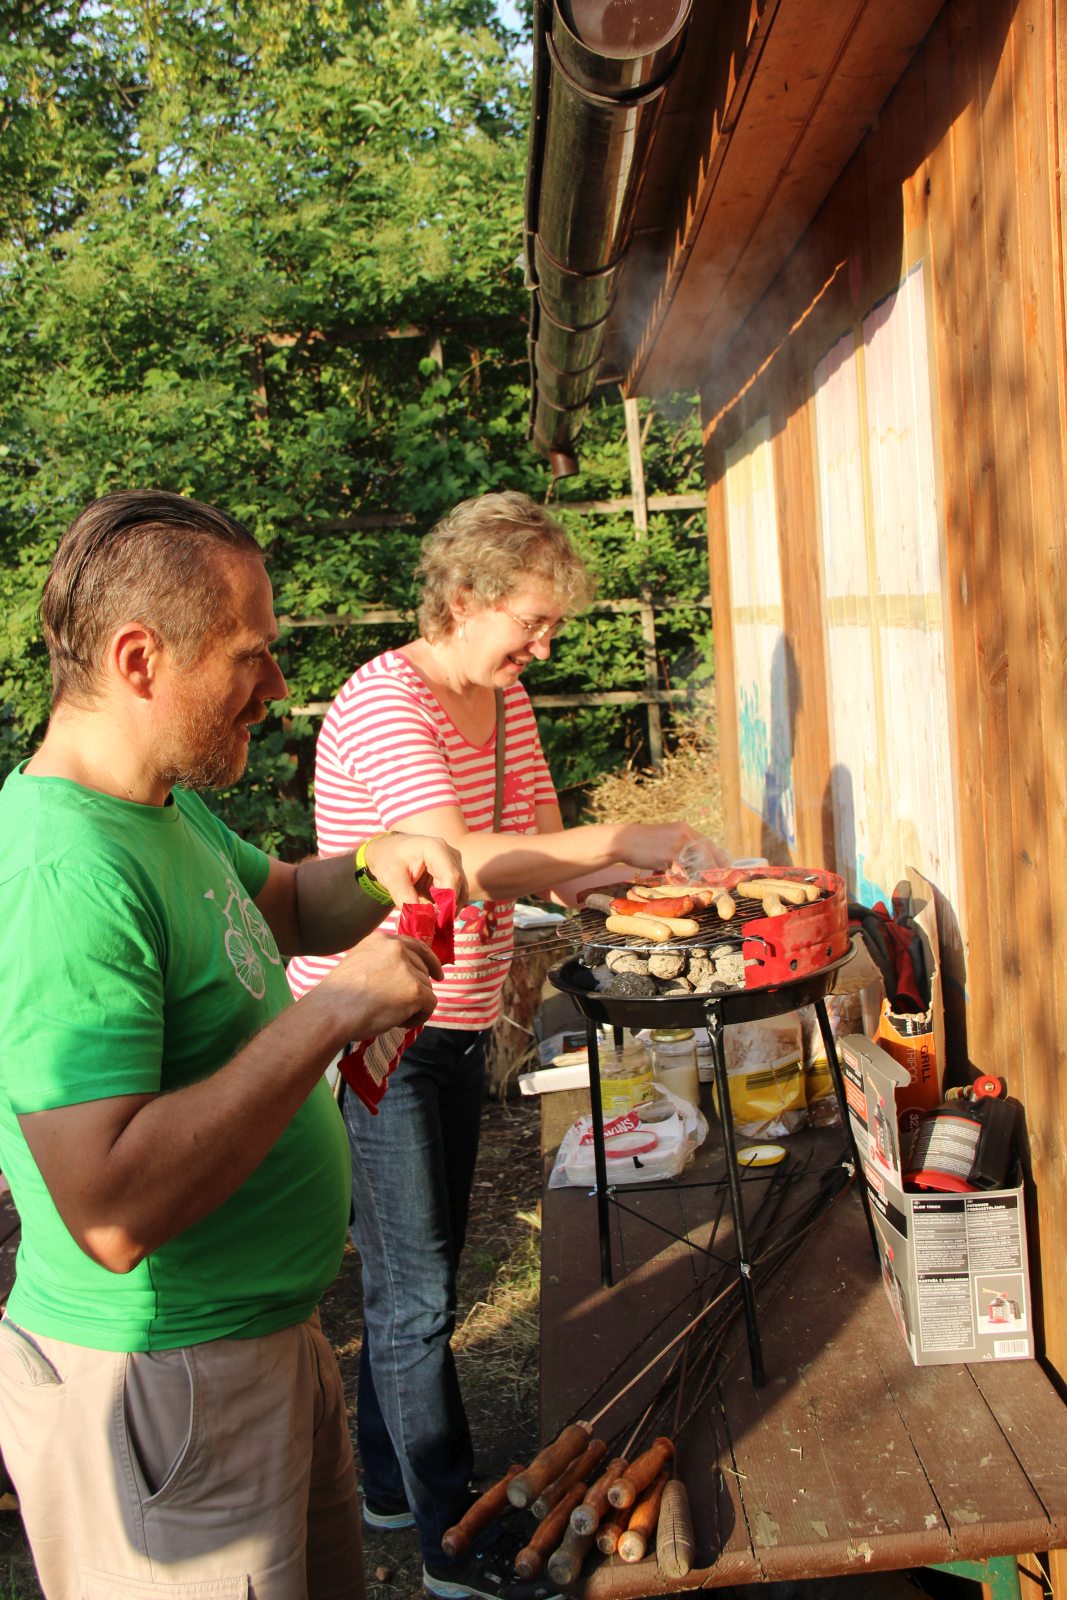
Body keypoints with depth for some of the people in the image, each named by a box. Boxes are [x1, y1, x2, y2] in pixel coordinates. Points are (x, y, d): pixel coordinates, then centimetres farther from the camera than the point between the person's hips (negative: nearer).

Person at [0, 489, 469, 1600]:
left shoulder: (166, 805, 3)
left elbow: (274, 905, 22)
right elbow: (114, 1211, -34)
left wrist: (371, 873, 1)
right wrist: (333, 1011, -30)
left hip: (266, 1332, 9)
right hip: (156, 1384, -9)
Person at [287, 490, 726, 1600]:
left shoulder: (504, 698, 7)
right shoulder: (384, 704, -19)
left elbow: (541, 861, 7)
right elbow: (461, 863, -32)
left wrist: (650, 871, -10)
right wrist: (619, 839, -28)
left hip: (457, 1020, 8)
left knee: (418, 1274, 19)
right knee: (415, 1289, 1)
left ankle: (388, 1484, 37)